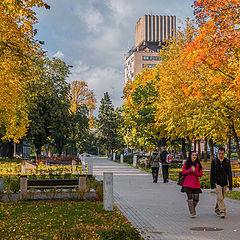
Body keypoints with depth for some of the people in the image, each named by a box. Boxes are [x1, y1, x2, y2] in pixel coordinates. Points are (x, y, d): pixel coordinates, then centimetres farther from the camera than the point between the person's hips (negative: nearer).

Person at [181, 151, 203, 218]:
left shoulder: (198, 164, 9)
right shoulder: (186, 163, 4)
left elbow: (200, 174, 3)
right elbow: (183, 172, -4)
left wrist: (194, 171, -14)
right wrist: (191, 170, -15)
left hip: (196, 183, 2)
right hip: (188, 183, -2)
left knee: (196, 199, -1)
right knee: (190, 198, -9)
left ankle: (193, 208, 29)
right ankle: (192, 213, 1)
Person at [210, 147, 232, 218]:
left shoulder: (227, 161, 3)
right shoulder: (214, 161, -1)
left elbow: (229, 173, 2)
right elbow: (212, 173, 1)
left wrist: (230, 184, -4)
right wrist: (212, 184, -4)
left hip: (224, 183, 3)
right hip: (217, 182, -2)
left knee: (222, 197, 10)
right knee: (220, 198, -10)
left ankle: (217, 210, 26)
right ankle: (222, 212, -10)